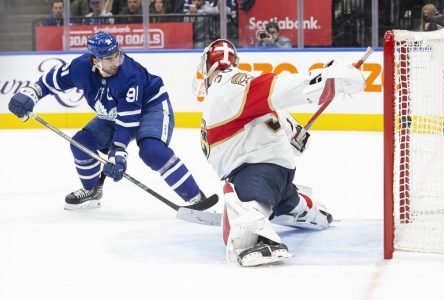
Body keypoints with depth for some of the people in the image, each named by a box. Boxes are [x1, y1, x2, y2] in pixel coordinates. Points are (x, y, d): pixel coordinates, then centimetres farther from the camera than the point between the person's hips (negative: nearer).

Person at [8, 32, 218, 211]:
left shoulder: (130, 74, -35)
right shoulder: (81, 67, -20)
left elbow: (128, 119, -34)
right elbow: (53, 80, -2)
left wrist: (118, 152, -39)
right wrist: (30, 94, -14)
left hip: (151, 106, -7)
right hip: (114, 114, 7)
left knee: (152, 150, -32)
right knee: (81, 143, -2)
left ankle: (196, 198, -30)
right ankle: (91, 192, 23)